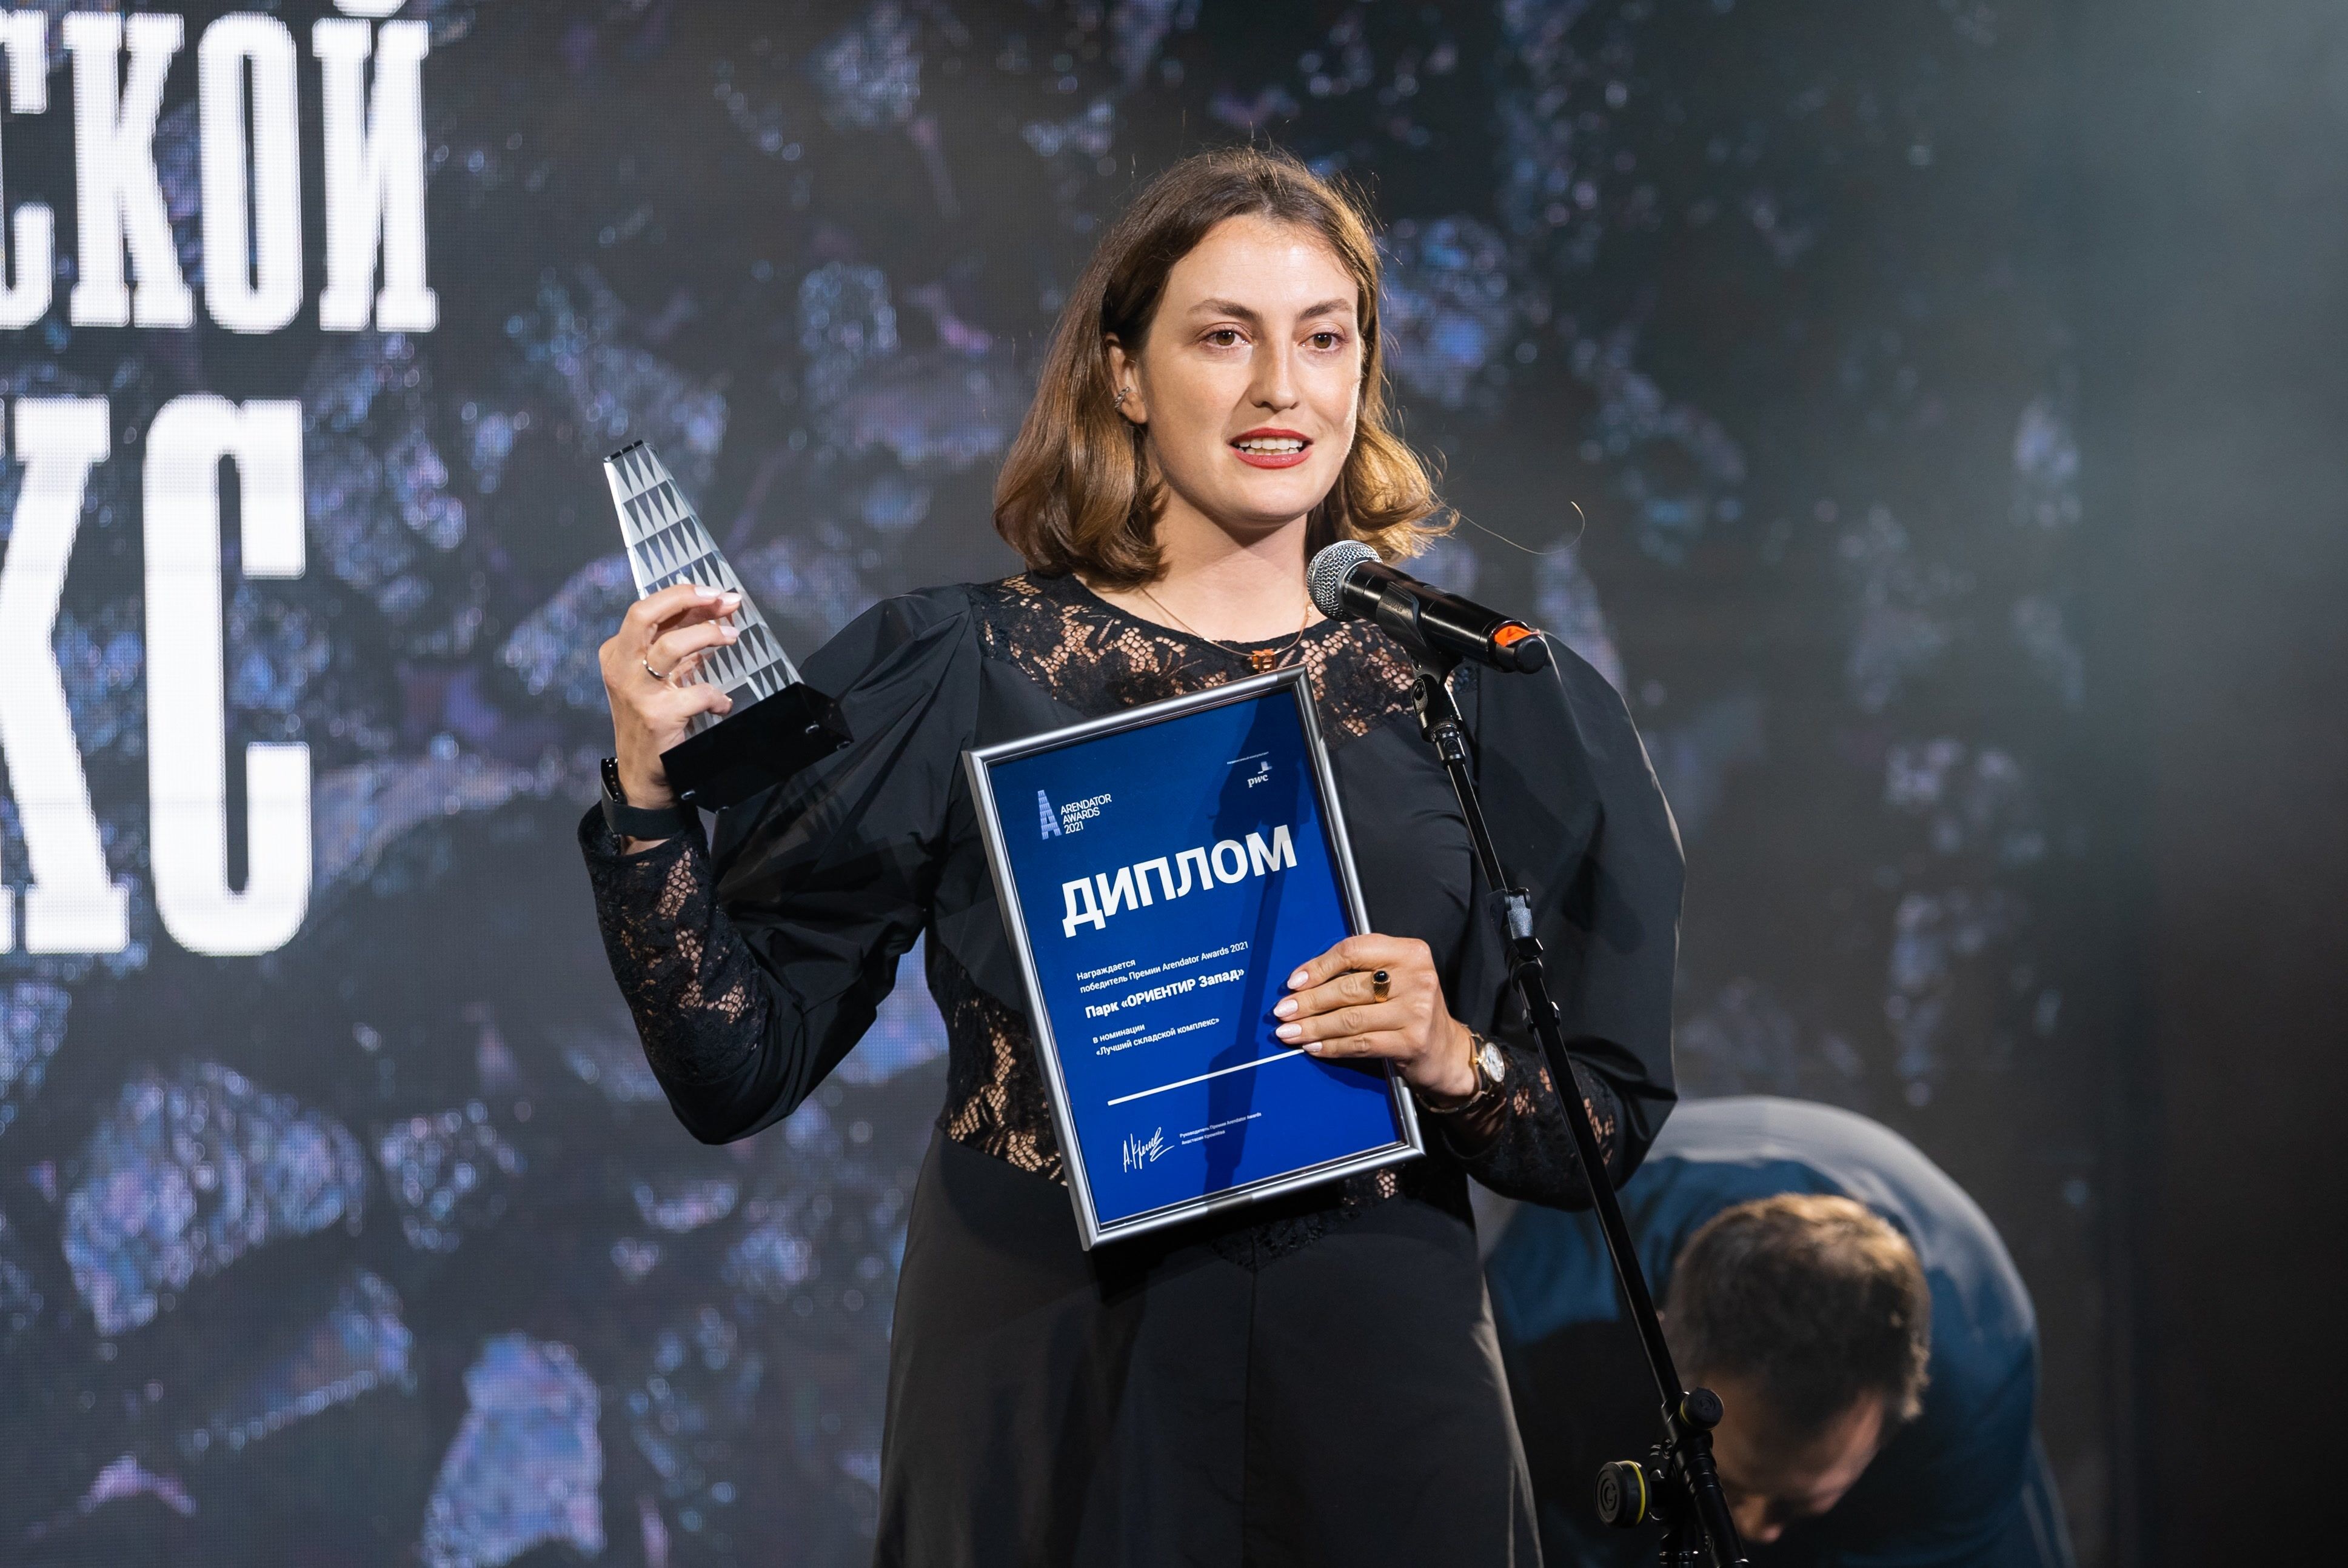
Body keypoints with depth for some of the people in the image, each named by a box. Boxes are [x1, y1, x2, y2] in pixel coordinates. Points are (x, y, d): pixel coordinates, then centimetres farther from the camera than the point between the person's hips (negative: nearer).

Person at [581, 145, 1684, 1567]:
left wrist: (1455, 1063, -12)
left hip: (1369, 1408, 1)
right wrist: (650, 800, -14)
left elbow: (1611, 1128, 7)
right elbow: (739, 1071, -2)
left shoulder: (1486, 705, 5)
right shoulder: (951, 677, 1)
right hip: (1044, 1385, -1)